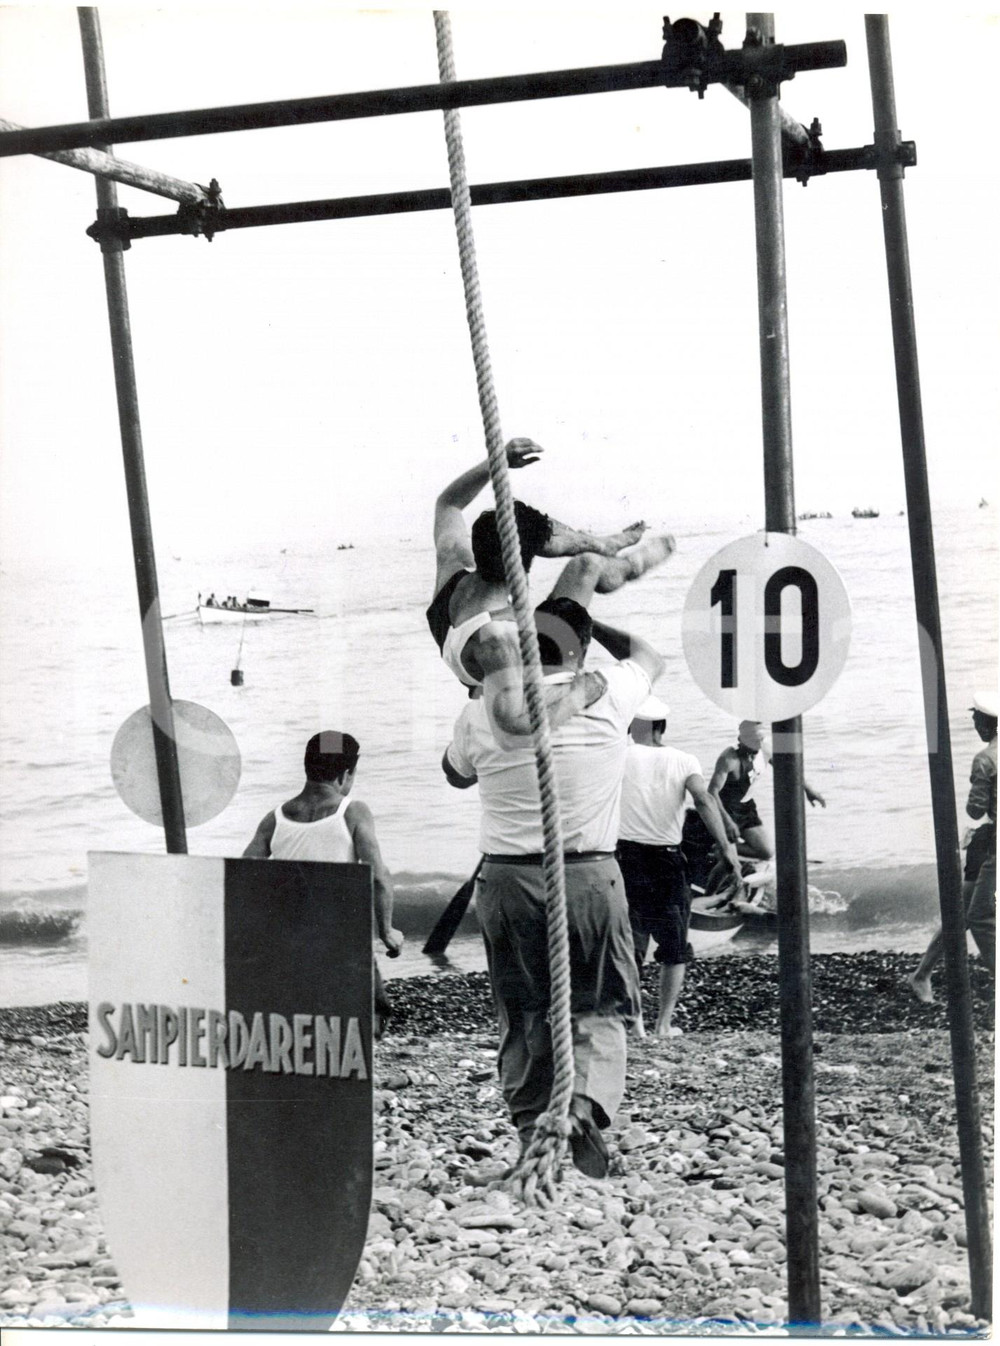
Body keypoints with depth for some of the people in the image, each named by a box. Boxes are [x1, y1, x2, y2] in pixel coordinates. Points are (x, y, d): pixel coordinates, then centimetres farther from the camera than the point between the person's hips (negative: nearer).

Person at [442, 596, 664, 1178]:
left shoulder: (484, 710, -2)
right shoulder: (608, 698, -1)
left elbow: (456, 773, 19)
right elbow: (650, 656, 22)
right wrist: (585, 618, 25)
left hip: (508, 879, 1)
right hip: (590, 875, -1)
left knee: (523, 1019, 12)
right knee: (599, 1009, 7)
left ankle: (532, 1134, 13)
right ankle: (587, 1105, -17)